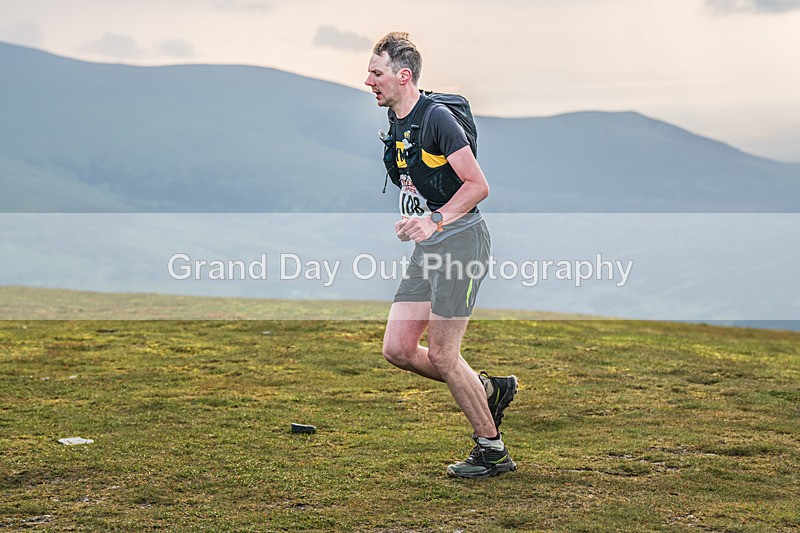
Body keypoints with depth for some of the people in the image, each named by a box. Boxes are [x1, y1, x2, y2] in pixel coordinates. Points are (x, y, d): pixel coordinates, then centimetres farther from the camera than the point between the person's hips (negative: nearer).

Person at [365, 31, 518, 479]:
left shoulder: (437, 118, -15)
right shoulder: (395, 126, 13)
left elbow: (478, 185, -16)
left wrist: (436, 221, -21)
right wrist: (412, 221, 9)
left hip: (460, 240, -9)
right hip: (427, 248, 9)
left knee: (441, 354, -7)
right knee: (398, 349, 4)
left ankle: (493, 450, 8)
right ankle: (489, 390, 22)